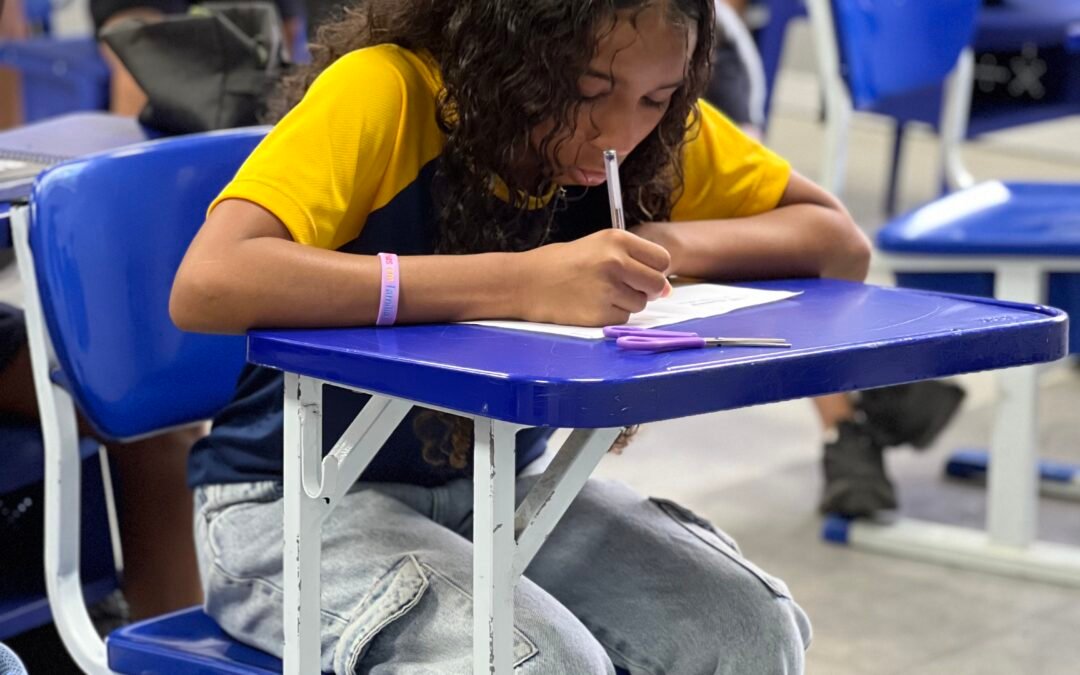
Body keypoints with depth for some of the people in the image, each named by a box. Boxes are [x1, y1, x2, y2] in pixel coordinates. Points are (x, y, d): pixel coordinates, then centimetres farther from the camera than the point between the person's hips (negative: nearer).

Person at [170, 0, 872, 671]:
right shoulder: (386, 93, -23)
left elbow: (842, 245, -1)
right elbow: (206, 286, -37)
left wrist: (672, 244, -21)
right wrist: (517, 283, -39)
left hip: (498, 490, 5)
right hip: (300, 500, -5)